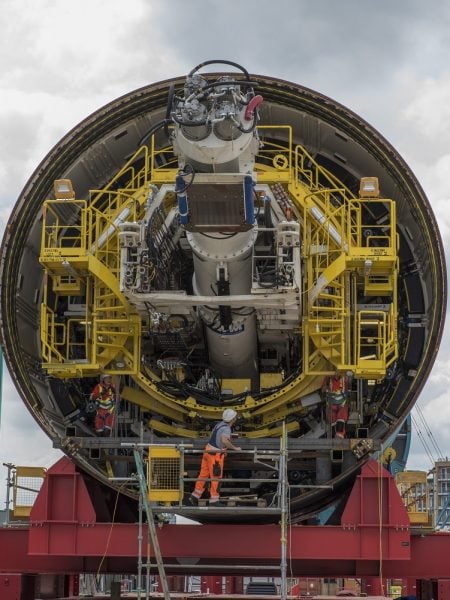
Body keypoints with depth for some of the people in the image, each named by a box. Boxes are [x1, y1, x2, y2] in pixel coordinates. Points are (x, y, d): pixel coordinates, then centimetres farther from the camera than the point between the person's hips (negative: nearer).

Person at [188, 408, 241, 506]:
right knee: (216, 477, 3)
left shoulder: (220, 424, 8)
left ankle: (194, 497, 16)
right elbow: (224, 440, -41)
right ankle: (214, 500, 11)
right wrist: (234, 448, -27)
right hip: (216, 455, -9)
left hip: (208, 451, 9)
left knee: (203, 475, 13)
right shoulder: (226, 428, -21)